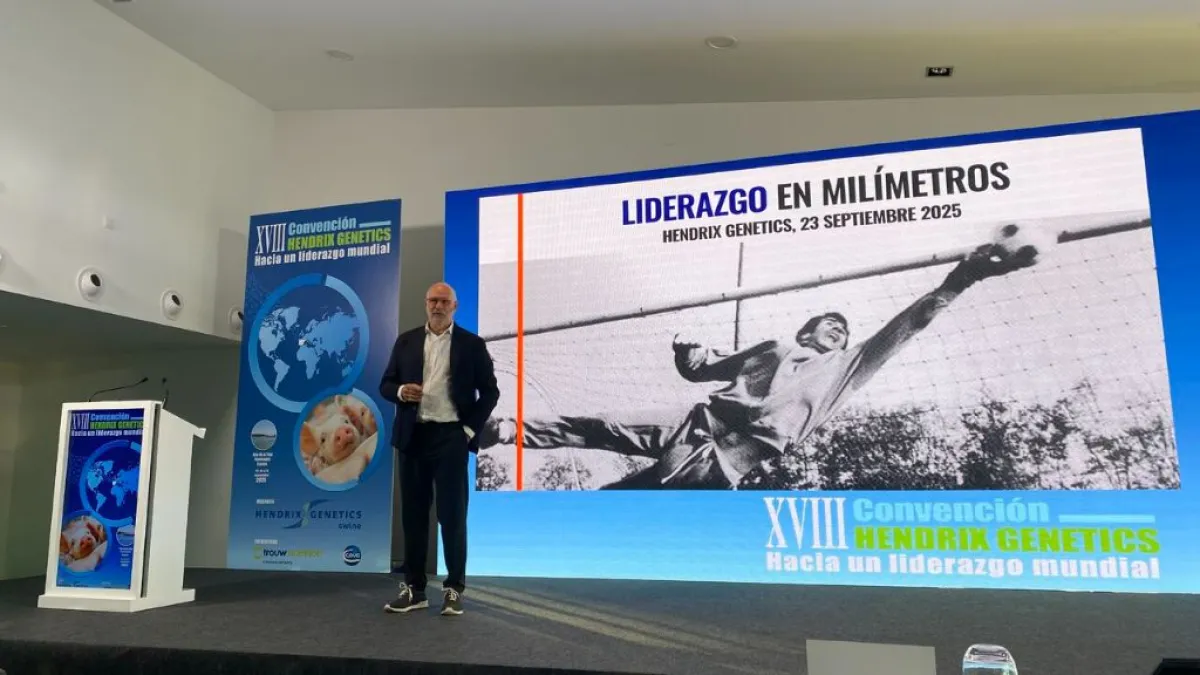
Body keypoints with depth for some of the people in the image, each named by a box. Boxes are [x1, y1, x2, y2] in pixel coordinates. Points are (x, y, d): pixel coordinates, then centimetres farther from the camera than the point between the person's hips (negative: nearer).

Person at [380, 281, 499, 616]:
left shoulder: (472, 344, 2)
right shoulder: (406, 341, 10)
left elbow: (490, 391, 3)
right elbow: (386, 384, 11)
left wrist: (470, 428, -6)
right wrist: (401, 391, -11)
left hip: (451, 436, -3)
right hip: (413, 436, 3)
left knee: (452, 514, 0)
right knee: (413, 513, 8)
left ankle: (454, 588, 10)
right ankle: (413, 588, 18)